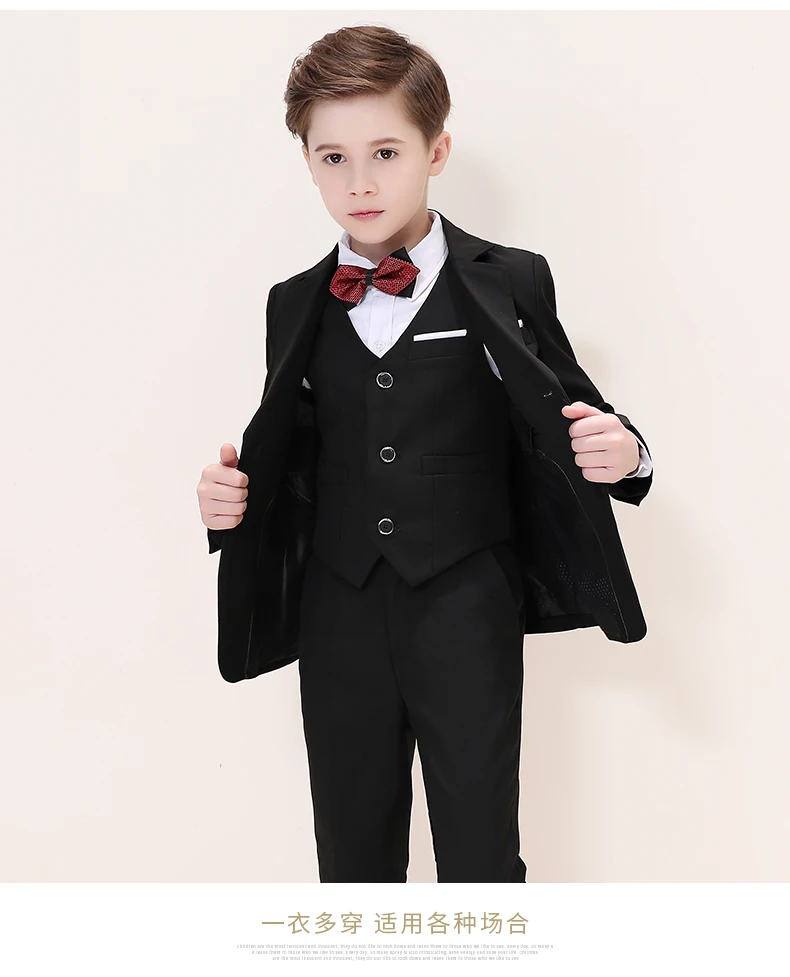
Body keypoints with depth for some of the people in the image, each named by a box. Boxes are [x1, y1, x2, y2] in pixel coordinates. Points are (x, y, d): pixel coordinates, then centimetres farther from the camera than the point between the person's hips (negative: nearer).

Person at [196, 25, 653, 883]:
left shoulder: (509, 286, -4)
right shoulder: (296, 307, 6)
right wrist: (234, 498, -7)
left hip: (466, 620, -3)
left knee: (480, 859, 6)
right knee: (354, 858, 17)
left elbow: (571, 427, 1)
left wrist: (620, 453, -21)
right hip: (340, 623, 3)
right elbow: (292, 461, 13)